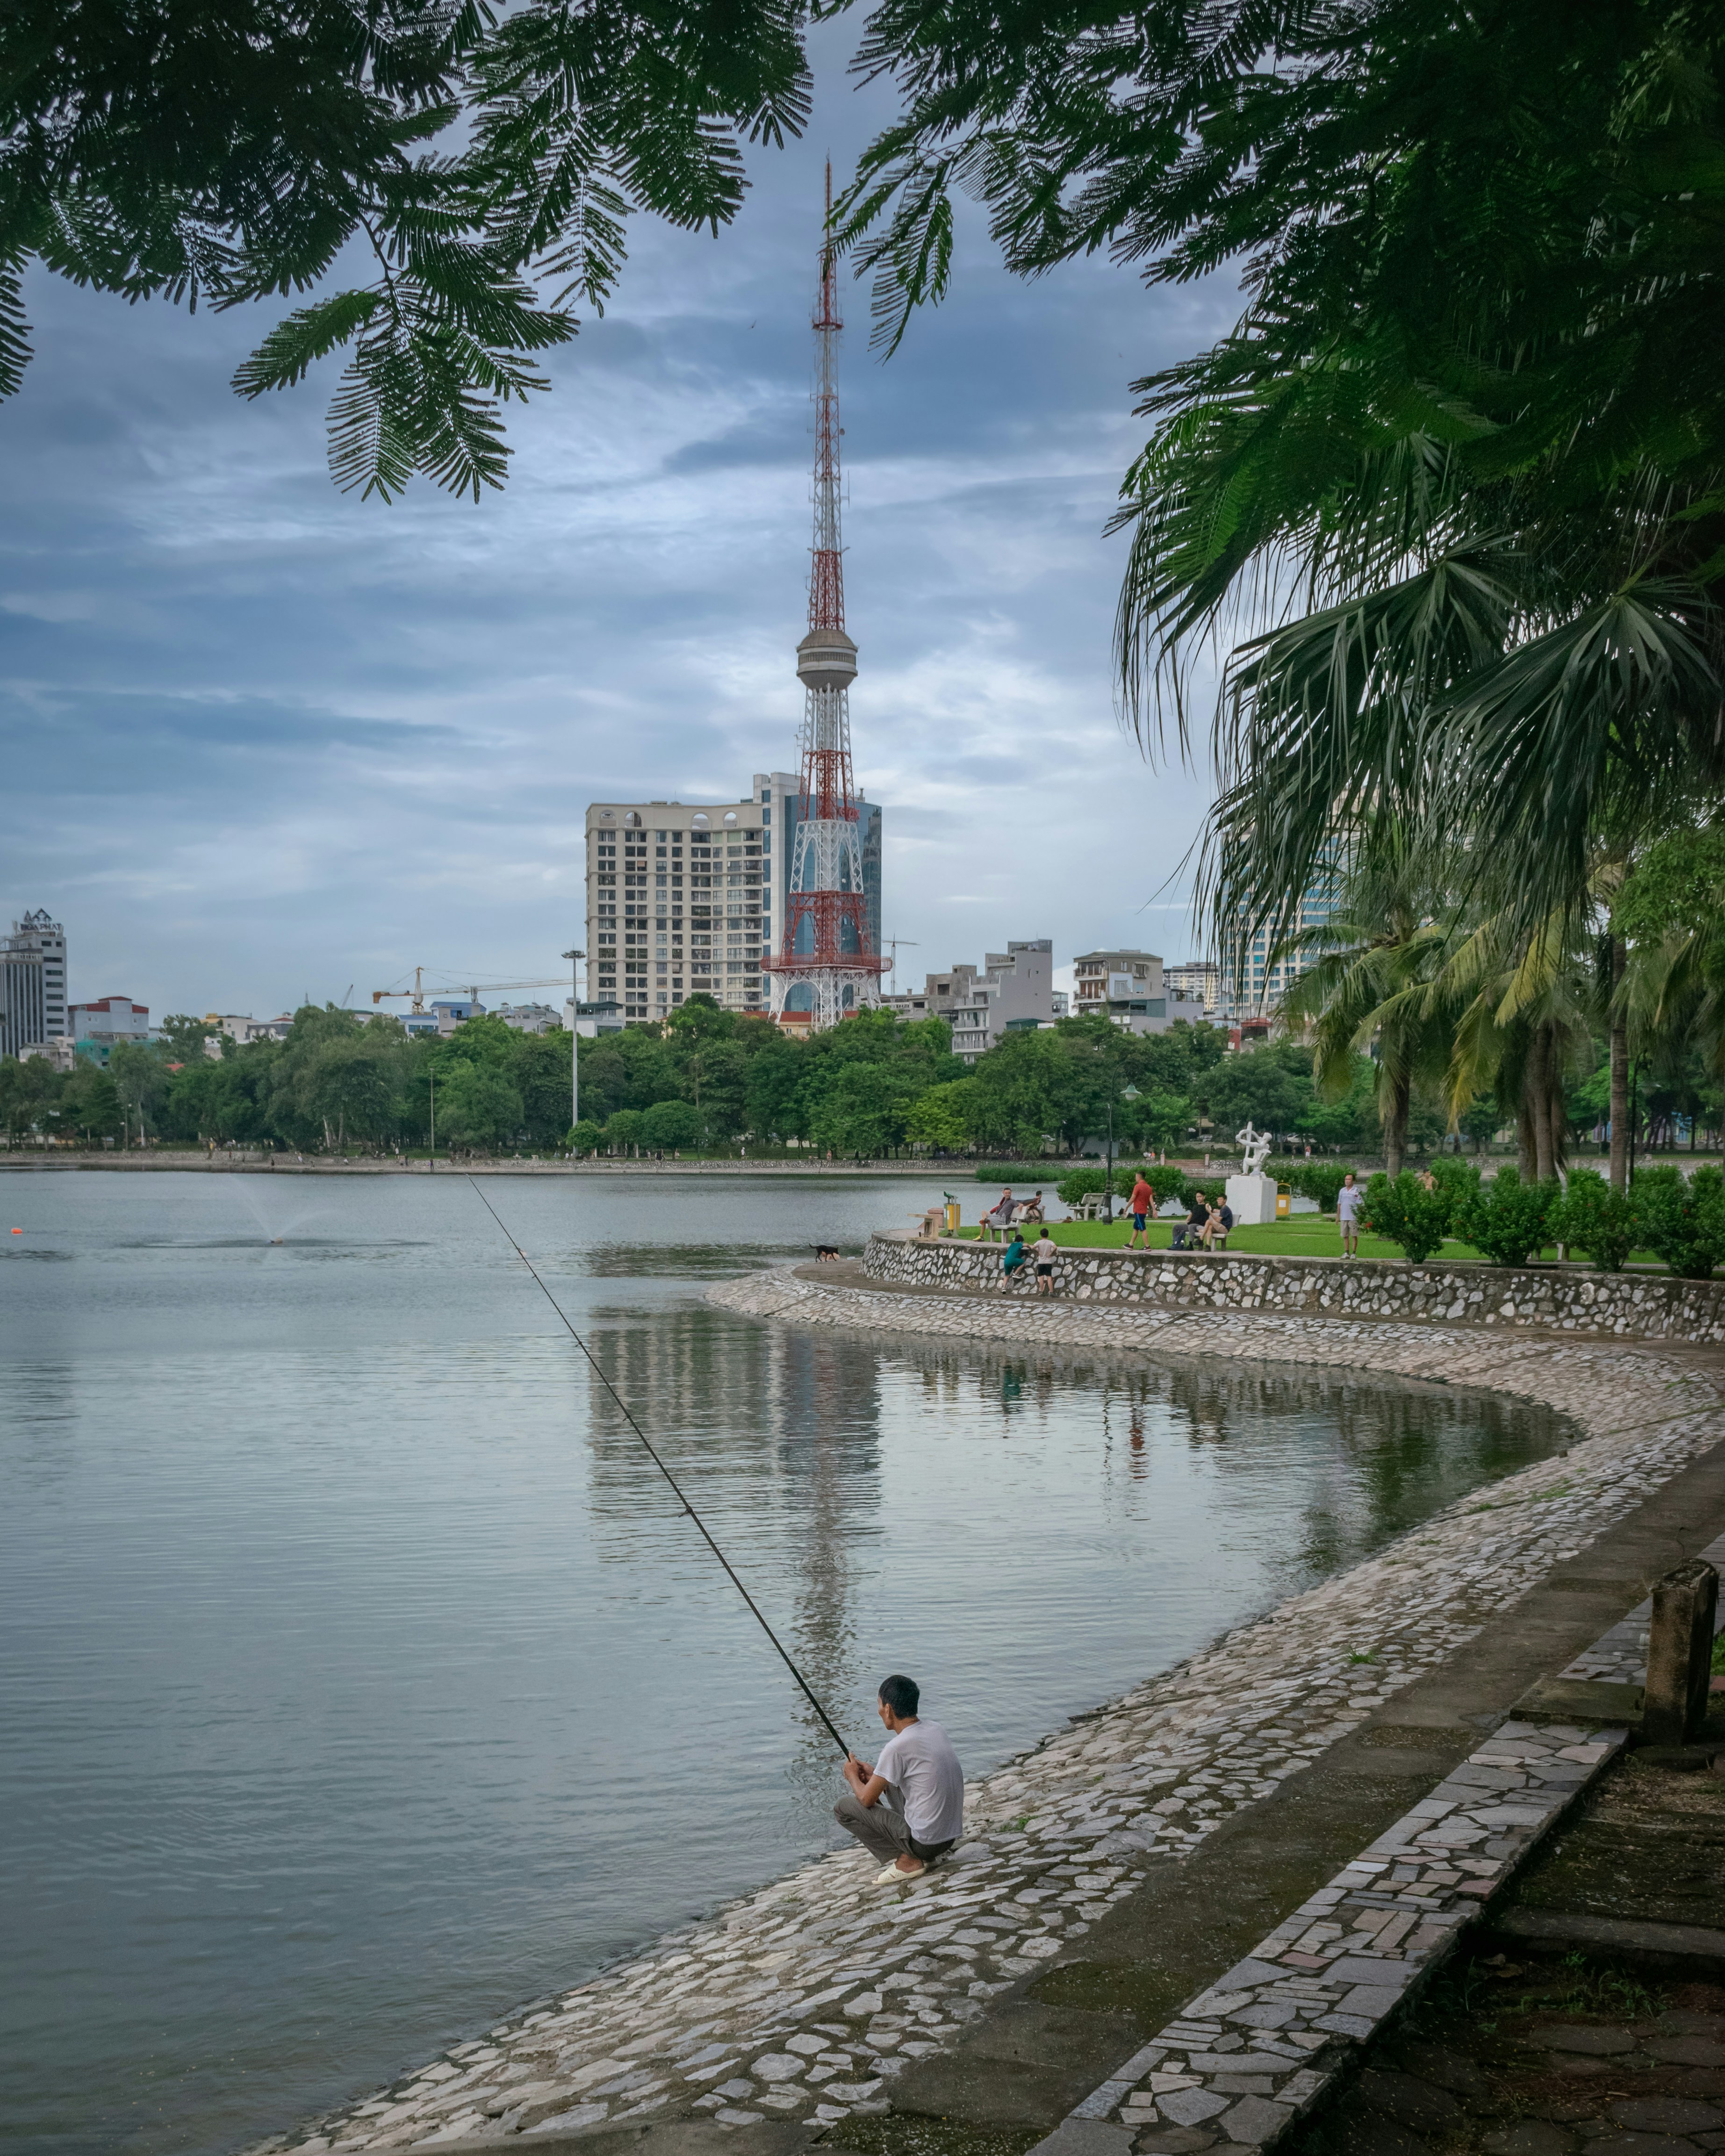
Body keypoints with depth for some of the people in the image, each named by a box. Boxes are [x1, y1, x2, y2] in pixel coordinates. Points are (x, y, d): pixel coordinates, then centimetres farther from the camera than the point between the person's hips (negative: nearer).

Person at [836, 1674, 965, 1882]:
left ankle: (908, 1861, 0)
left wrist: (853, 1777, 12)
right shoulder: (937, 1730, 4)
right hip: (951, 1836, 8)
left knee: (843, 1807, 2)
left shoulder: (897, 1747, -19)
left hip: (925, 1842, -8)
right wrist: (874, 1774, 18)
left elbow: (867, 1799, -9)